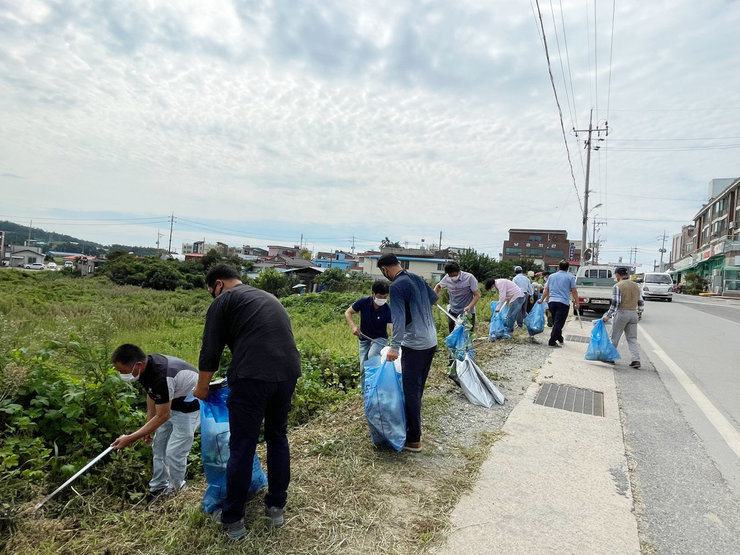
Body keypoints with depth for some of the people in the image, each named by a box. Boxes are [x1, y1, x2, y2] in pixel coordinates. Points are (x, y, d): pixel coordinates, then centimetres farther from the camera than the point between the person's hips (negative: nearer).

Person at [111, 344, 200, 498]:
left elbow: (162, 416, -26)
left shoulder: (162, 377, -38)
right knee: (158, 447, 13)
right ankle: (158, 487, 28)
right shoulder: (145, 367, -11)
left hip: (190, 407, -9)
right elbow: (151, 394, 8)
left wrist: (131, 438, -19)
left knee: (174, 452, -3)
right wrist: (148, 429, 11)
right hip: (170, 403, 9)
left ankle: (175, 489, 20)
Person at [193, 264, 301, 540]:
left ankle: (232, 520, 22)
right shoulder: (269, 298, 28)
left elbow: (211, 350, 6)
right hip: (288, 373, 6)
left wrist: (202, 387, 21)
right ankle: (276, 508, 31)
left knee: (242, 447, 7)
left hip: (252, 376, -6)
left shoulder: (224, 301, 8)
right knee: (278, 438, 21)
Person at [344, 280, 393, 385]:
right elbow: (348, 312, -4)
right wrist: (353, 326, -20)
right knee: (363, 368, 4)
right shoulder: (363, 302, -16)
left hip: (380, 338, -3)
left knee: (372, 356, -31)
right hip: (364, 338, 3)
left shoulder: (387, 310, -21)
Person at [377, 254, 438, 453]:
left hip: (415, 345, -9)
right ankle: (412, 426, 32)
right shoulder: (417, 278, 9)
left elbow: (399, 318, -26)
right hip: (431, 341, 9)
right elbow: (434, 297, 25)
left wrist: (394, 347, -30)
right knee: (418, 387, 19)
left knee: (411, 391, -1)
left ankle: (414, 440, 6)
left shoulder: (397, 286, -16)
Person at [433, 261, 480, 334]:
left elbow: (477, 295, -12)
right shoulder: (447, 278, -3)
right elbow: (438, 286, 17)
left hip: (467, 313, -4)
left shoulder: (469, 278, -14)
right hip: (453, 312, 4)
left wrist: (469, 306, -28)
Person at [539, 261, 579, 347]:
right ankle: (552, 341, -9)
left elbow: (546, 290, 15)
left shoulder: (551, 276, 12)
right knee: (559, 323, -4)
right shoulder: (570, 277, 1)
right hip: (563, 302, -4)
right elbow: (574, 291, -2)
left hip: (551, 301, 4)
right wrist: (577, 303, 6)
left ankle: (560, 338, 27)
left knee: (555, 322, 17)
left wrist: (542, 299, 24)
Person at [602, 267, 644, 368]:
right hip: (633, 314, 6)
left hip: (622, 313, -5)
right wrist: (639, 314, 26)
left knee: (615, 337, 7)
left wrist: (608, 315, -11)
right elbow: (641, 302, 14)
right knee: (632, 338, 9)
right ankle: (636, 360, 1)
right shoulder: (636, 286, 10)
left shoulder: (618, 286, -10)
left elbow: (615, 303, -16)